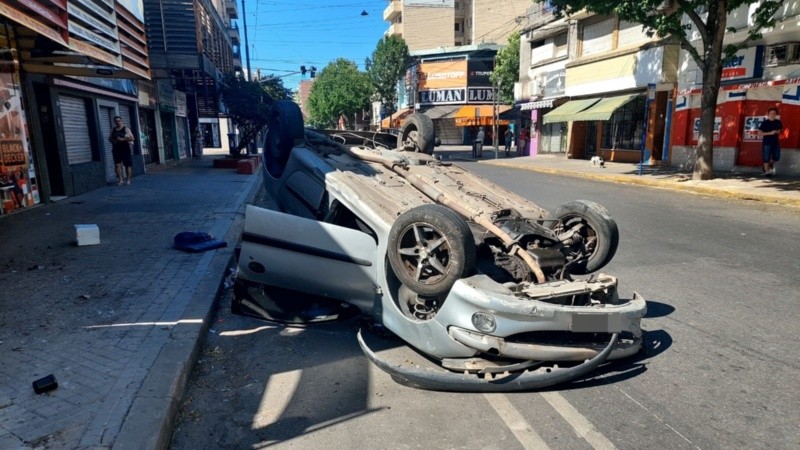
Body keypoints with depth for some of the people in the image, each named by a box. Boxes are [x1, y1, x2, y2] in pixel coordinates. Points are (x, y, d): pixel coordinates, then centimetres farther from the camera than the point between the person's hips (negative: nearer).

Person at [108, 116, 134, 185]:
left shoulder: (126, 129, -1)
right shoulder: (113, 130, 12)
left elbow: (132, 138, -9)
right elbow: (109, 138, 19)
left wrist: (123, 139, -20)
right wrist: (113, 140, -4)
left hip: (125, 149, -3)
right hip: (116, 150, 4)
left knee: (127, 165, 1)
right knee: (117, 165, -7)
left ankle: (128, 180, 8)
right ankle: (121, 180, -7)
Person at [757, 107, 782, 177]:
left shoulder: (778, 122, 6)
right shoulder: (764, 123, -8)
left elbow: (780, 130, 21)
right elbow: (760, 132, -12)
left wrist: (778, 132, -3)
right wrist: (770, 133, -20)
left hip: (775, 143, 5)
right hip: (767, 143, -5)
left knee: (776, 158, 9)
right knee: (766, 158, 0)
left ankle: (770, 165, 37)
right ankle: (767, 172, 10)